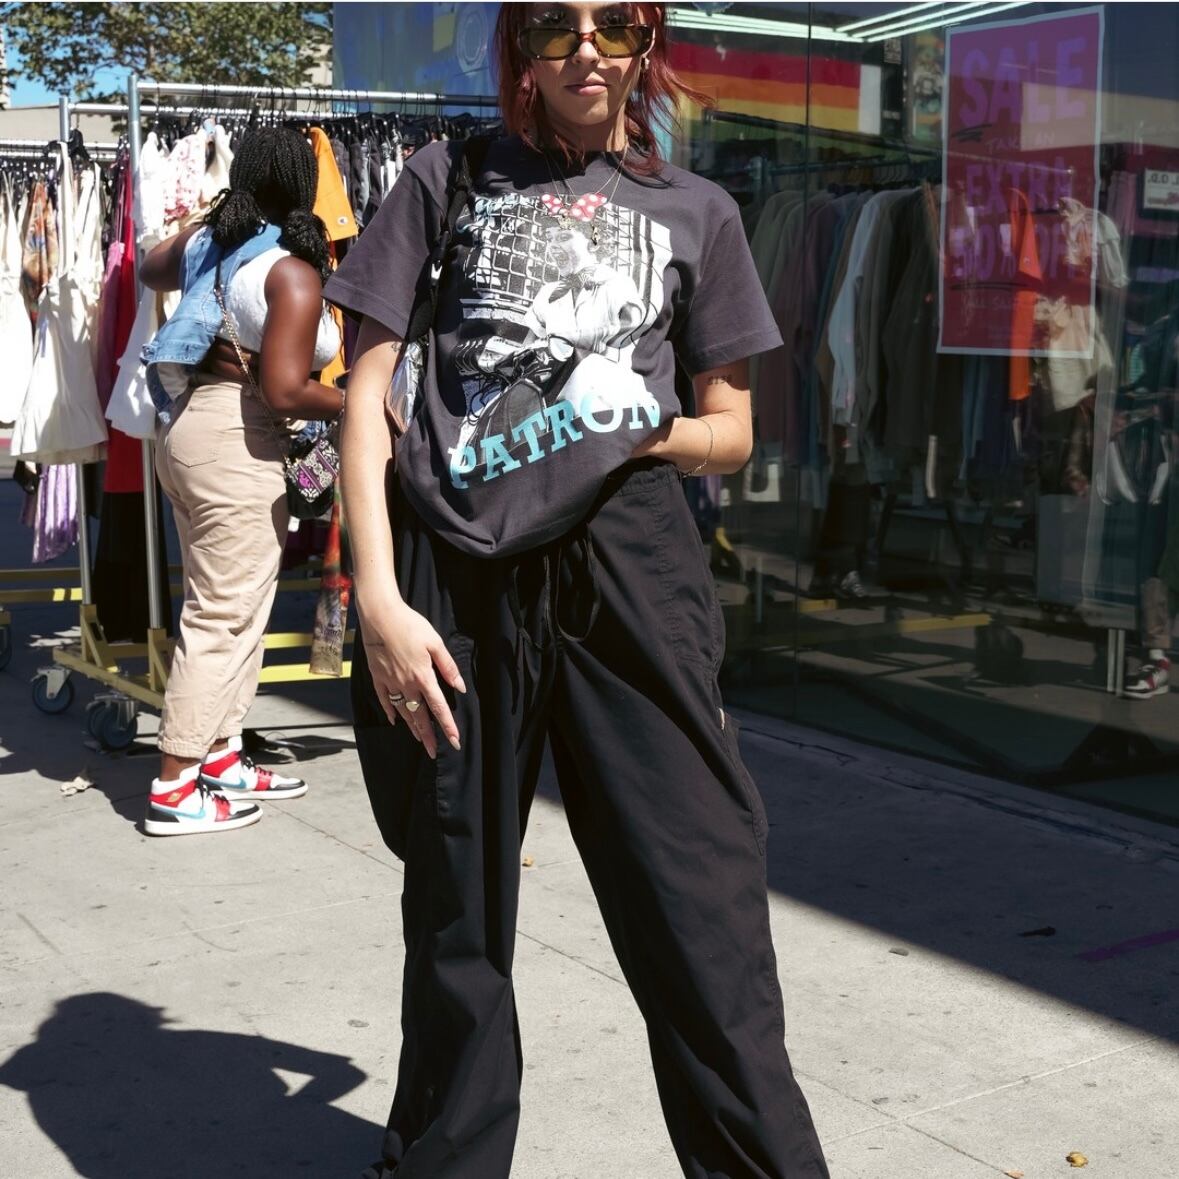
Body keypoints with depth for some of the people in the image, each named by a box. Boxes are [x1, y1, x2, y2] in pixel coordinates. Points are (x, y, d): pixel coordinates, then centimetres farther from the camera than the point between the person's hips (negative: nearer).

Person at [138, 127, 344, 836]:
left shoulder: (205, 241, 8)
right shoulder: (294, 274, -15)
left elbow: (151, 272, 31)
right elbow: (285, 391, -22)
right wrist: (360, 403, -7)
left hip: (187, 425, 9)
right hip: (237, 439, -9)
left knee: (231, 604, 17)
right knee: (225, 614, -3)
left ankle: (221, 756, 26)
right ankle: (176, 789, 1)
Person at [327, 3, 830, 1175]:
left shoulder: (695, 210, 17)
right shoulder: (449, 179, 13)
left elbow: (731, 433, 19)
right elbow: (367, 390, 7)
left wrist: (646, 428, -4)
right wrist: (378, 596, -5)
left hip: (624, 564, 0)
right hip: (454, 580, 0)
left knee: (700, 918, -6)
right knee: (455, 915, 9)